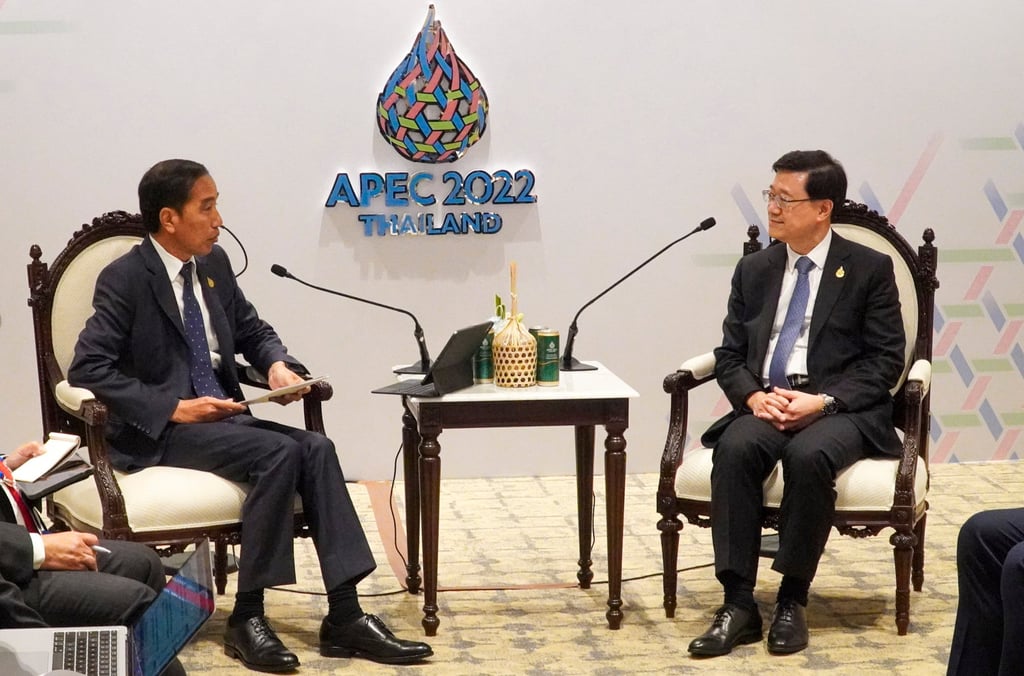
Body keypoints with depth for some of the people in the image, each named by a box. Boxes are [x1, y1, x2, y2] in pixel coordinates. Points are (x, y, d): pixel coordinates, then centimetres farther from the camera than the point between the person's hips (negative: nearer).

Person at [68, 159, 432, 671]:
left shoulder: (214, 263, 10)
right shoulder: (125, 278, -10)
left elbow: (253, 331, 22)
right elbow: (87, 368, -17)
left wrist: (278, 365, -2)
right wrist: (173, 408, -23)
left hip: (221, 416, 7)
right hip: (160, 432, -7)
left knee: (316, 448, -19)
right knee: (278, 453, -28)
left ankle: (344, 617, -23)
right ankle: (246, 618, -19)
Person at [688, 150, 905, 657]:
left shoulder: (870, 269, 3)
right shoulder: (754, 270, 16)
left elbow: (886, 359, -1)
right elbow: (730, 354, 13)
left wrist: (824, 401, -16)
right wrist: (754, 396, -10)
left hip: (839, 409, -3)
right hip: (765, 404, 3)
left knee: (808, 455, -36)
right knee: (735, 449, -30)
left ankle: (792, 600, -21)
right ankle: (738, 604, -28)